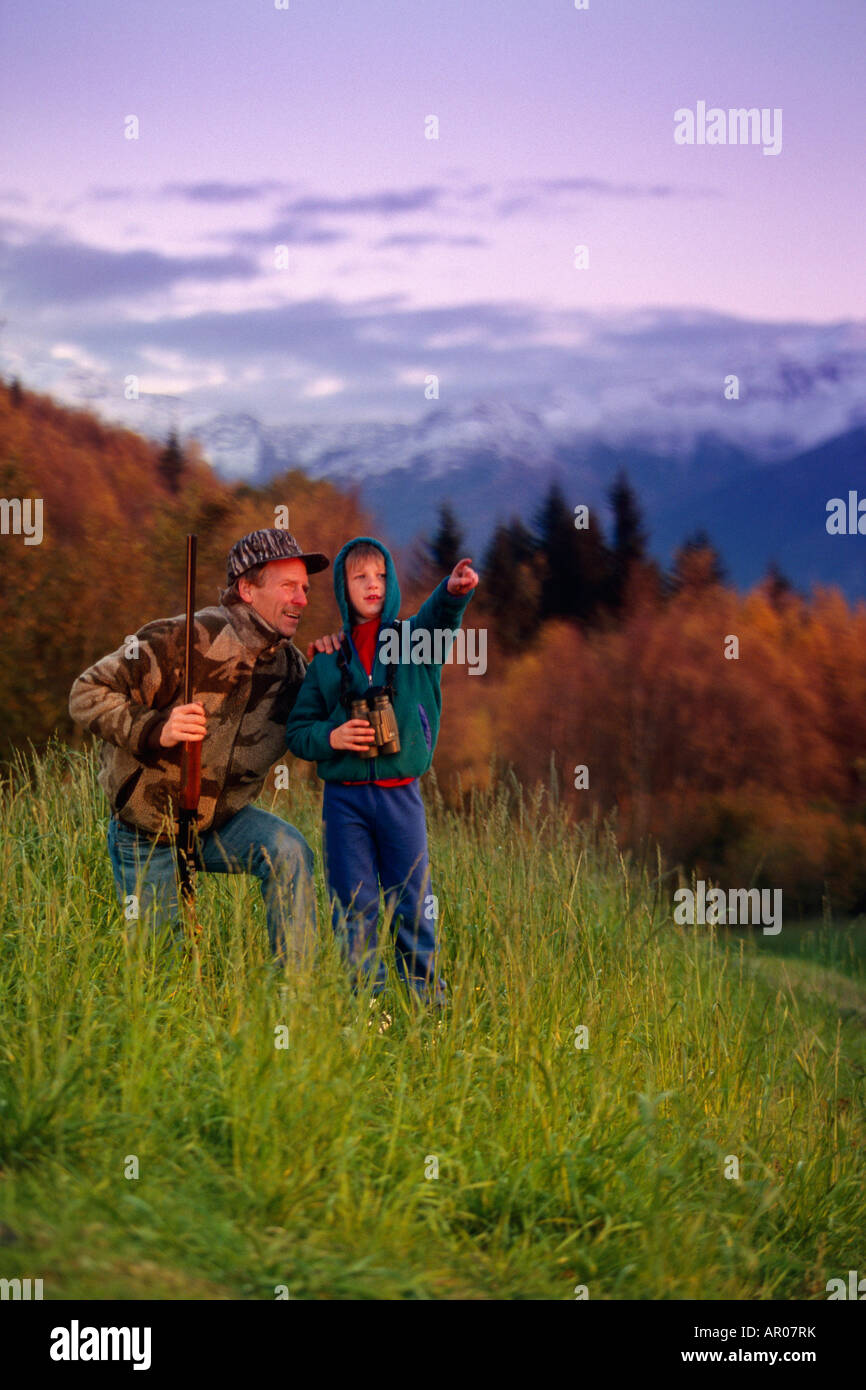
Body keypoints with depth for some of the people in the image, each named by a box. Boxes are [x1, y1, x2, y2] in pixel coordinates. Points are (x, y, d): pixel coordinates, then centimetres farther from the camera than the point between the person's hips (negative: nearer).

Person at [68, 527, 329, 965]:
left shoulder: (290, 663, -3)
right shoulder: (183, 640, -23)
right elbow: (87, 695, -20)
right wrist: (154, 730, -36)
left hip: (221, 823, 4)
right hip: (148, 839, -4)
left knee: (288, 851, -24)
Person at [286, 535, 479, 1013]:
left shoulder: (413, 640, 6)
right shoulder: (326, 659, 8)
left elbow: (438, 619, -18)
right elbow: (296, 730, 10)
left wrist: (454, 591, -40)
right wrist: (330, 737, -12)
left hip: (400, 792, 0)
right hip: (344, 798, 1)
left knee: (413, 903, 3)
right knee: (353, 907, 3)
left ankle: (429, 1001, 12)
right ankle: (366, 1005, 10)